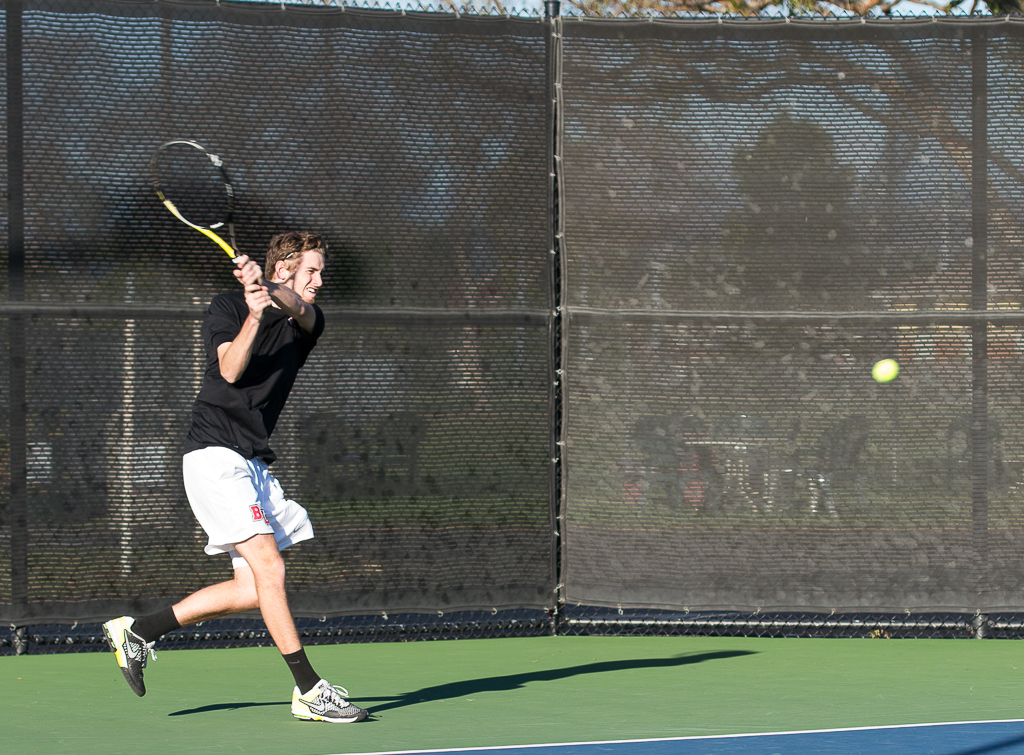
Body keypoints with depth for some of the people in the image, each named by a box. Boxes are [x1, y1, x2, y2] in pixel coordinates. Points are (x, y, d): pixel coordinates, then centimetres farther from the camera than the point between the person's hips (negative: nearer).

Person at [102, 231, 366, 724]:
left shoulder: (307, 320, 13)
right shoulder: (228, 308, 0)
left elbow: (300, 309, -12)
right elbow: (230, 369, -15)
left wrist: (270, 290, -33)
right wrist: (255, 312, -28)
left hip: (253, 462, 7)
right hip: (215, 455, -7)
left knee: (253, 590, 1)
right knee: (269, 568, -17)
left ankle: (137, 631, 14)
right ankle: (309, 691, -17)